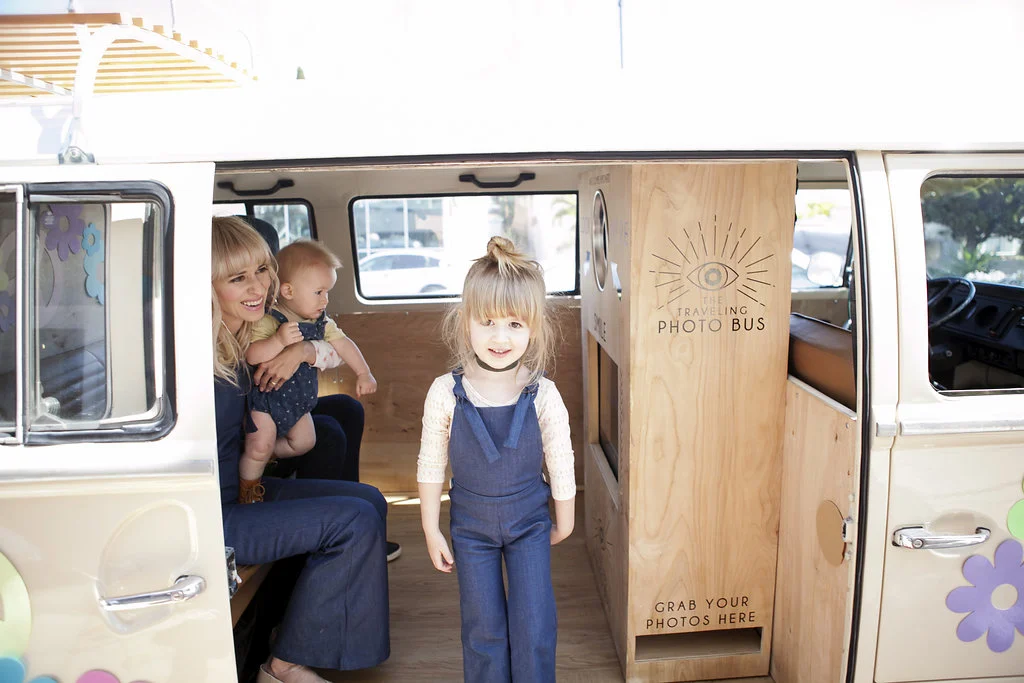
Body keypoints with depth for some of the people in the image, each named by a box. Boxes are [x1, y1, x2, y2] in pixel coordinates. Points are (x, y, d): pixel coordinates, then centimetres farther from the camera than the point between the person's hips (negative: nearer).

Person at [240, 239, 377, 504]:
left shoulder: (321, 321, -3)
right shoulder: (268, 321, -26)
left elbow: (342, 343, 6)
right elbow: (250, 356, -35)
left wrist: (364, 373, 1)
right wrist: (279, 340, -50)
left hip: (298, 400, 7)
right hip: (264, 396, -7)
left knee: (304, 441, 11)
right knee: (259, 448, -9)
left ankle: (268, 454, 35)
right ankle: (247, 491, 17)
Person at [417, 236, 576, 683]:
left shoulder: (543, 396, -19)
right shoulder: (445, 394, -19)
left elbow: (561, 467, -5)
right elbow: (431, 467, -6)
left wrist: (563, 525, 6)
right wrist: (432, 531, 0)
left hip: (529, 521, 0)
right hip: (471, 525, 0)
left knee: (535, 626, 4)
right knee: (483, 629, 12)